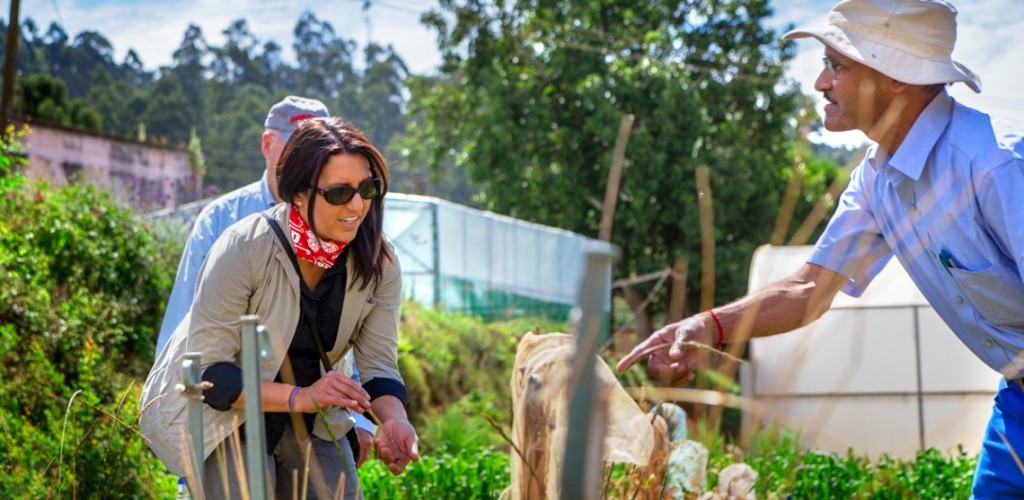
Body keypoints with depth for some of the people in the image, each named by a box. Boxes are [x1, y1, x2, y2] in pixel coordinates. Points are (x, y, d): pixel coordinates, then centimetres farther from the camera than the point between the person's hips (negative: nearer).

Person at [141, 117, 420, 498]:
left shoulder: (379, 265, -13)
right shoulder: (243, 248, -26)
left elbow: (379, 365, -11)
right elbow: (207, 372, -25)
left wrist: (393, 419, -33)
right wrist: (299, 397, -38)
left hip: (310, 420, 5)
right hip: (219, 412, -4)